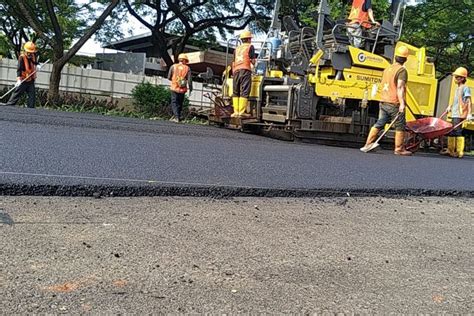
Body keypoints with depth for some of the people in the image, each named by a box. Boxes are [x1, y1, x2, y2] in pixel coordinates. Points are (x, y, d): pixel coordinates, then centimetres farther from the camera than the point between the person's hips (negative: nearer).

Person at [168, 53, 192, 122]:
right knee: (180, 103, 15)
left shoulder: (173, 66, 0)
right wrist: (190, 88, 8)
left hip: (174, 88, -1)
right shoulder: (187, 68, 0)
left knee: (174, 103, 1)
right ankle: (178, 116, 20)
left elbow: (169, 77, 4)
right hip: (183, 89, 1)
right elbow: (189, 80, -4)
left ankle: (176, 117, -13)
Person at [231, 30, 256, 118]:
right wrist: (253, 64, 23)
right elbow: (252, 61, 1)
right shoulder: (250, 47, 7)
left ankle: (236, 112, 2)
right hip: (245, 70, -5)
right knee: (244, 92, -7)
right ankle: (241, 112, -14)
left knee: (235, 92, 7)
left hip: (236, 70, 5)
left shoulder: (237, 48, 22)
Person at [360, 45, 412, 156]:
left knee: (379, 124, 9)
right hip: (395, 104, -7)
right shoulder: (402, 70, -9)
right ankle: (399, 149, 8)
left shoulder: (387, 69, 16)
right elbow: (400, 87, -20)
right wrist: (402, 103, -25)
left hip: (384, 102, 7)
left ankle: (368, 144, 5)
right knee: (400, 126, 3)